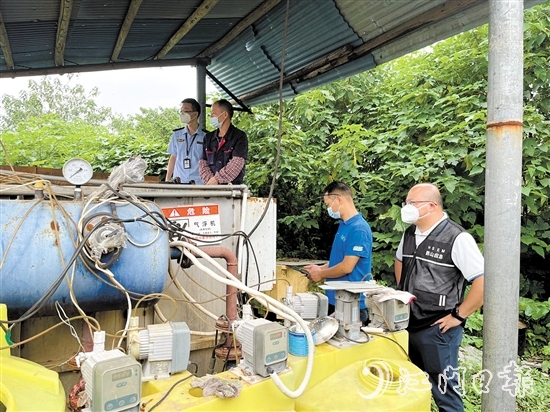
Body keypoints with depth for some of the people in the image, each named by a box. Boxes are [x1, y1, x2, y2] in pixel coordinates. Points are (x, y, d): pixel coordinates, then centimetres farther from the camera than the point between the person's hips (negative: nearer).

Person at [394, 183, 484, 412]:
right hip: (407, 324, 7)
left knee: (443, 391, 7)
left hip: (437, 330, -7)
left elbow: (483, 282, -20)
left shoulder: (457, 238, -18)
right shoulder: (410, 233, 5)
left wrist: (458, 316, -15)